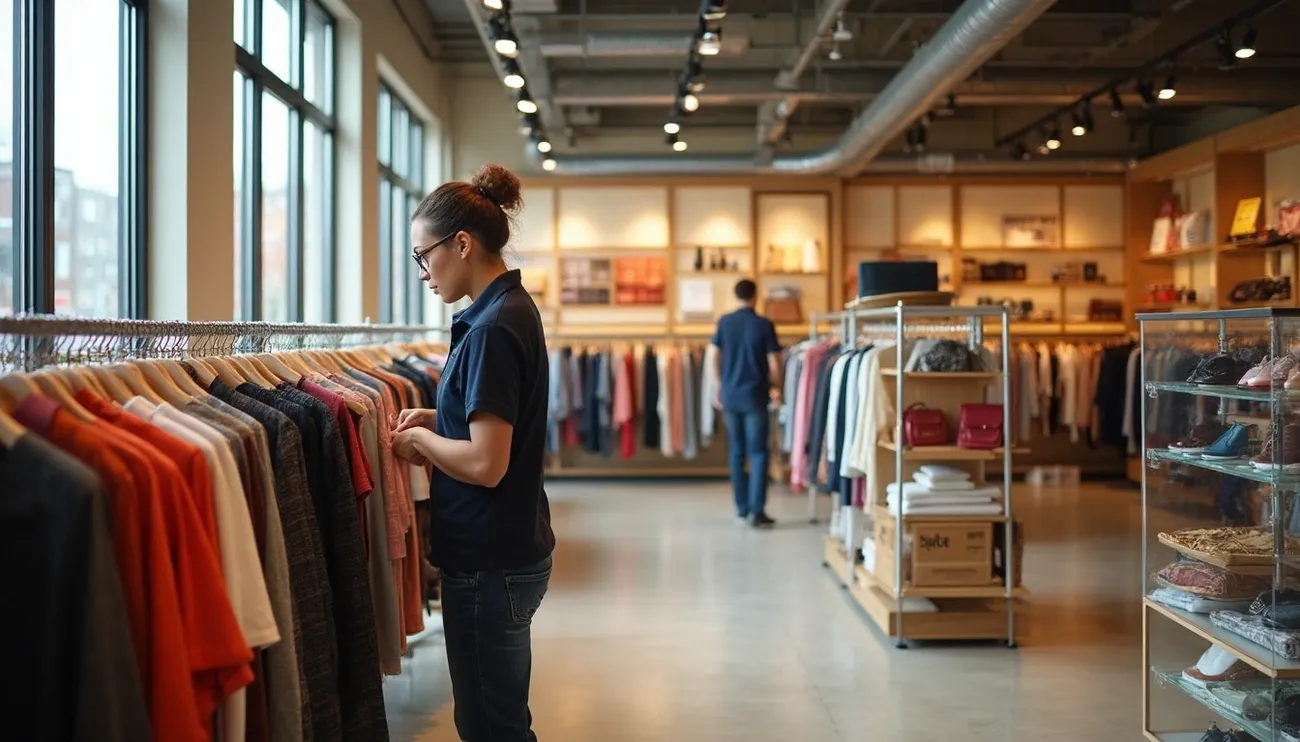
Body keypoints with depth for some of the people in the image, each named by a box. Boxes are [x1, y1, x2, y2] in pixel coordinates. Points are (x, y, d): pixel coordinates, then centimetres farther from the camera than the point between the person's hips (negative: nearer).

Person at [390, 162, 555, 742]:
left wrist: (418, 439, -9)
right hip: (514, 548, 10)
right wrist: (438, 420, 7)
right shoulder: (513, 308, 9)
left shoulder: (492, 329, -21)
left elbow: (486, 463, -25)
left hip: (489, 563, -10)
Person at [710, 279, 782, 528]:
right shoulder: (764, 325, -7)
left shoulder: (724, 322, 3)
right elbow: (774, 364, -7)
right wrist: (776, 388, 9)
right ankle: (756, 510, -8)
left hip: (730, 395, 4)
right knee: (758, 453, -1)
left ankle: (742, 507, 19)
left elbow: (716, 359, 9)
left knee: (737, 453, 13)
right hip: (754, 396, -4)